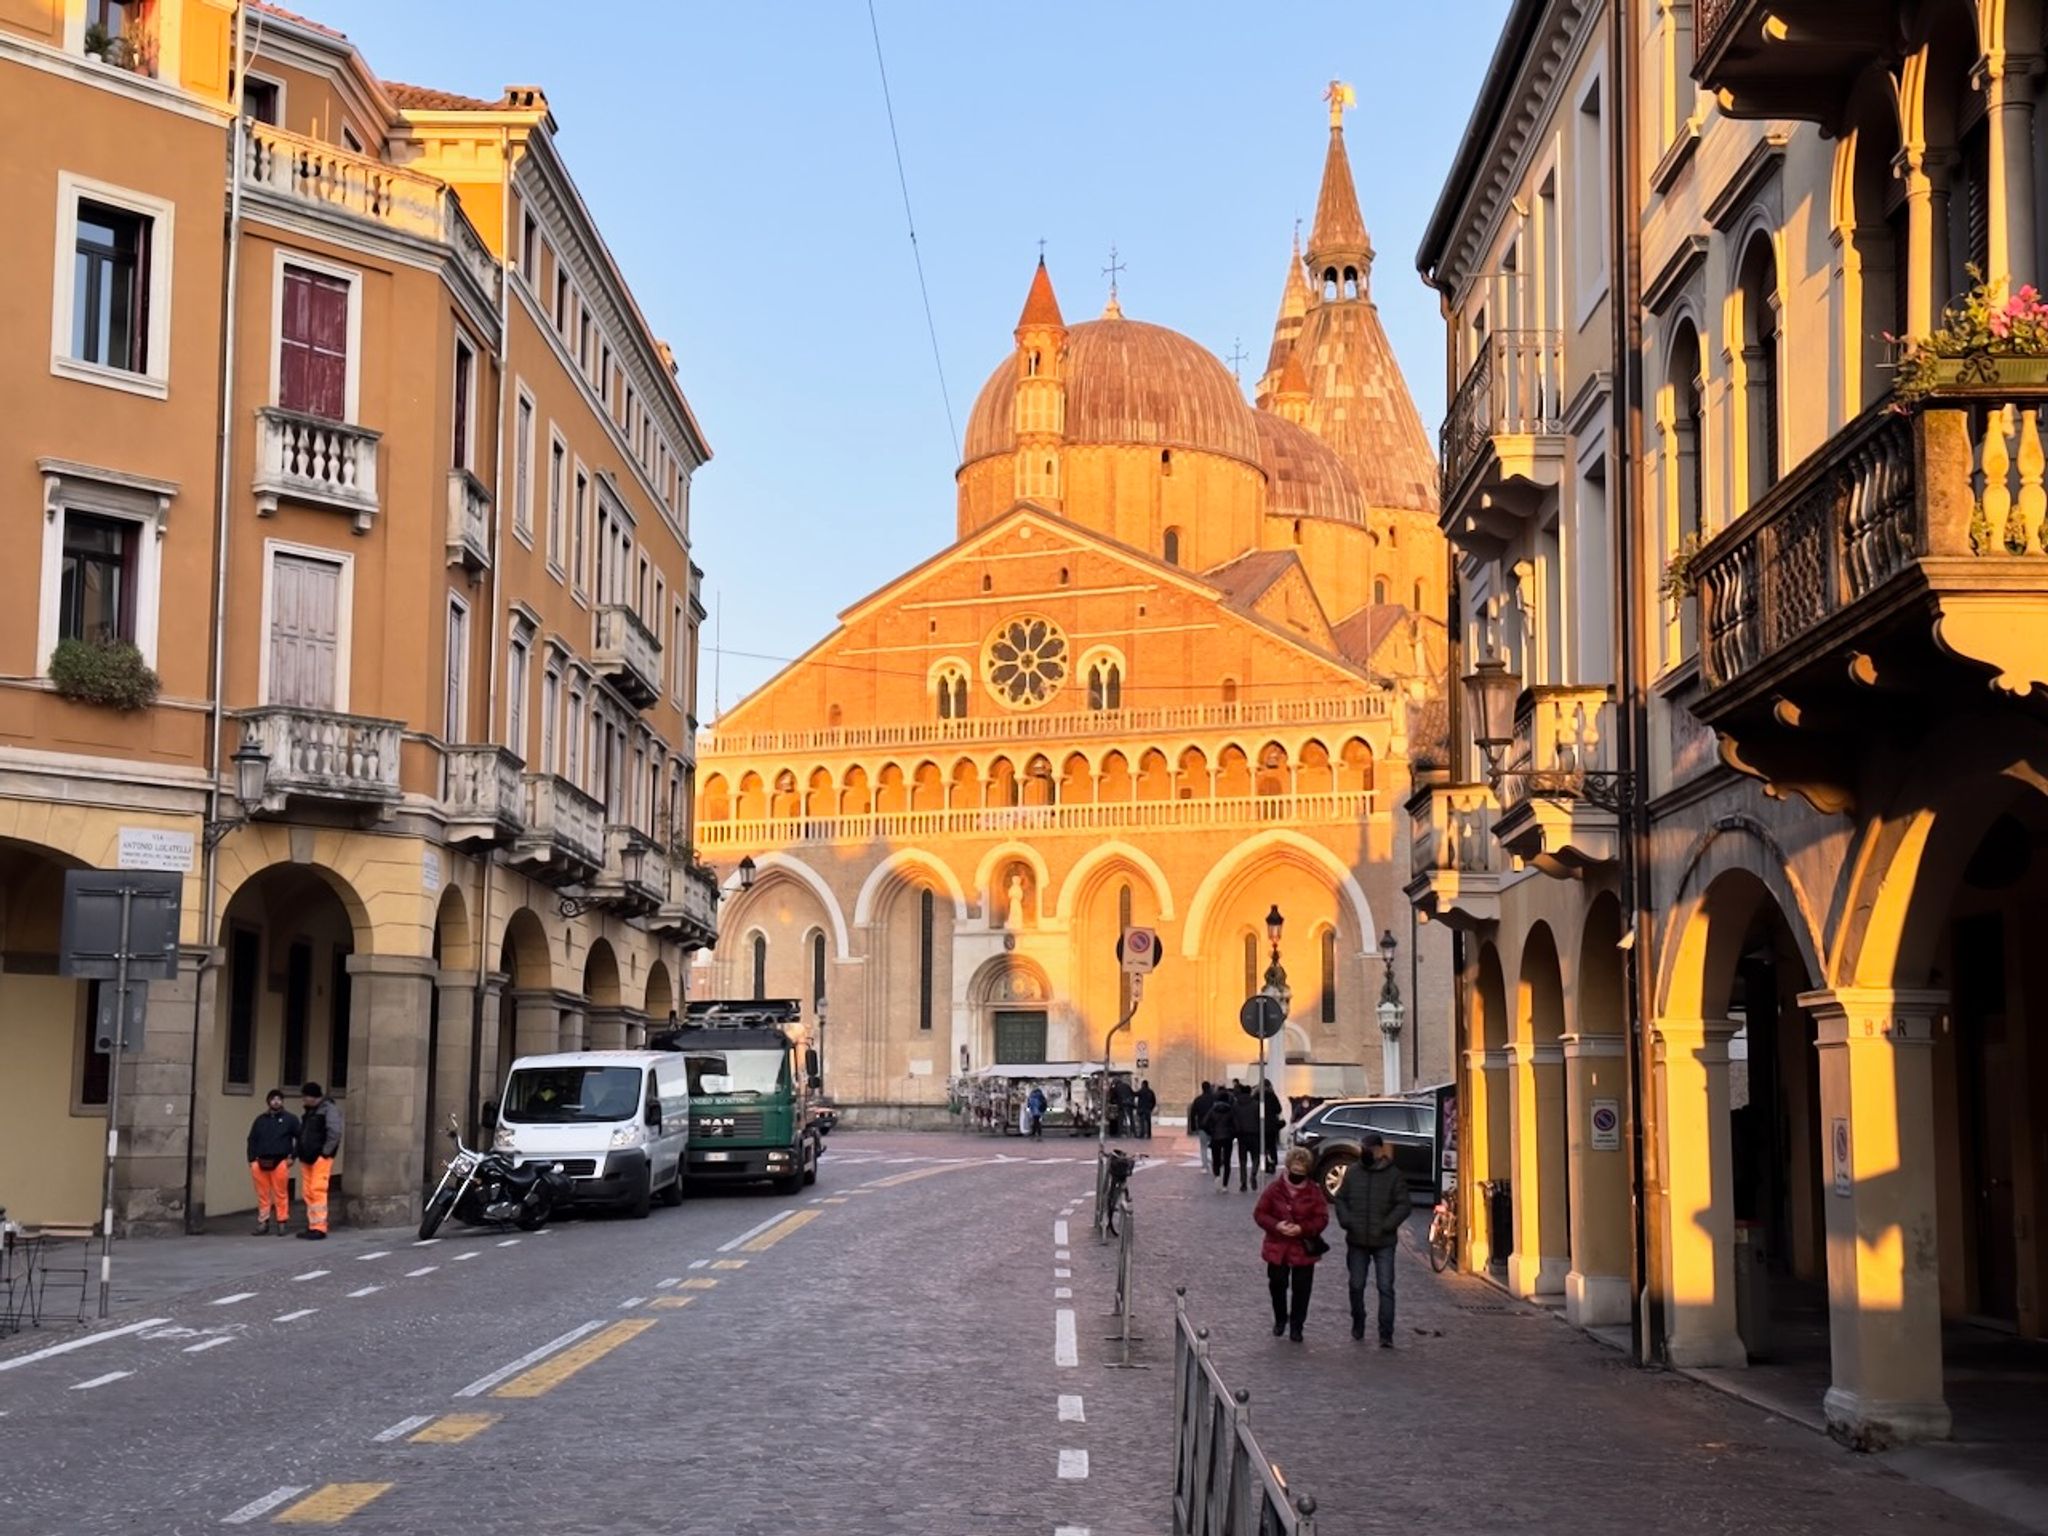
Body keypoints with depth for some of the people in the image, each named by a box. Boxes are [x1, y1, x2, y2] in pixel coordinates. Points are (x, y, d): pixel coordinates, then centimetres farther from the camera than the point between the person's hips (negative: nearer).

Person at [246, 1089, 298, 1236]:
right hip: (261, 1163, 3)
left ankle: (281, 1223, 2)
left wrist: (293, 1156, -1)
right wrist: (252, 1160, 8)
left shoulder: (290, 1119, 7)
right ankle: (263, 1223, 13)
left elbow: (299, 1138, 6)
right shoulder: (260, 1120, 16)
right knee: (263, 1195, 5)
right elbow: (252, 1140, 17)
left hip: (280, 1162, -3)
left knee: (280, 1194, -4)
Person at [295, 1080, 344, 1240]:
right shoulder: (309, 1111, 20)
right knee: (307, 1193, 8)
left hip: (320, 1157, -9)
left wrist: (325, 1152, -16)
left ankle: (319, 1227, -15)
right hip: (307, 1157, 9)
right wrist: (301, 1152, 13)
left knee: (317, 1191, -13)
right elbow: (302, 1132, 25)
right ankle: (312, 1226, 13)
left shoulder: (329, 1108, -7)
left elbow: (334, 1132, -17)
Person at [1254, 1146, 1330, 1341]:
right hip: (1277, 1248, 1)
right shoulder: (1274, 1189, -4)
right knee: (1277, 1285, 10)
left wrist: (1302, 1228, -20)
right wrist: (1276, 1225, -19)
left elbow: (1322, 1218, -5)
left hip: (1304, 1249, -1)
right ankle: (1280, 1319, 33)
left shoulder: (1314, 1191, -5)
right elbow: (1259, 1213, -2)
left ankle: (1296, 1326, 18)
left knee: (1301, 1289, 3)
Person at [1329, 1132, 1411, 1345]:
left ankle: (1386, 1335, -6)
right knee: (1356, 1286, 12)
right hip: (1357, 1241, 3)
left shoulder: (1393, 1175, -3)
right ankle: (1358, 1325, 31)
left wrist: (1386, 1226, -15)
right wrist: (1346, 1221, -5)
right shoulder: (1353, 1172, 5)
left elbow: (1404, 1205, -5)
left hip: (1384, 1242, -3)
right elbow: (1340, 1199, 11)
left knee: (1386, 1288, -7)